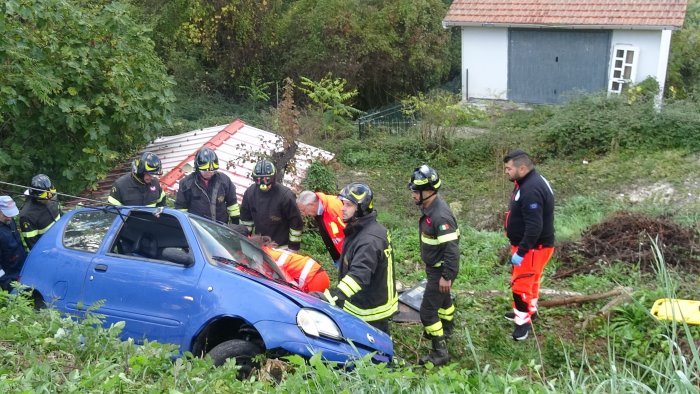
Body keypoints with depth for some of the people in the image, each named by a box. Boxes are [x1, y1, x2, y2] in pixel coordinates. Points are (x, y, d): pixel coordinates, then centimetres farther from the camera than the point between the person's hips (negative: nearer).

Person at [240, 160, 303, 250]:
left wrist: (294, 245, -12)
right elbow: (245, 217, 9)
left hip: (281, 246, -5)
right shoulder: (250, 192, -6)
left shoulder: (285, 195, -21)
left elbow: (296, 221, -15)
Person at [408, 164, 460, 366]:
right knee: (442, 299, 30)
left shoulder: (440, 215, -31)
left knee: (427, 310, -6)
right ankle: (447, 329, 53)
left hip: (440, 271, -10)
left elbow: (452, 248, -30)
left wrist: (447, 276, -25)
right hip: (434, 267, 10)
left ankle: (440, 352, 5)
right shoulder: (429, 207, -1)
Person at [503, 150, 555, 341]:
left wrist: (520, 252, -27)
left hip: (534, 247, -10)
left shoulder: (531, 190, -29)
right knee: (529, 280, 24)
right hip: (531, 245, 10)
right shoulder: (530, 182, 5)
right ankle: (529, 310, 41)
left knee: (521, 284, -2)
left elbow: (535, 227, -32)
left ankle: (523, 321, 12)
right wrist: (519, 247, 21)